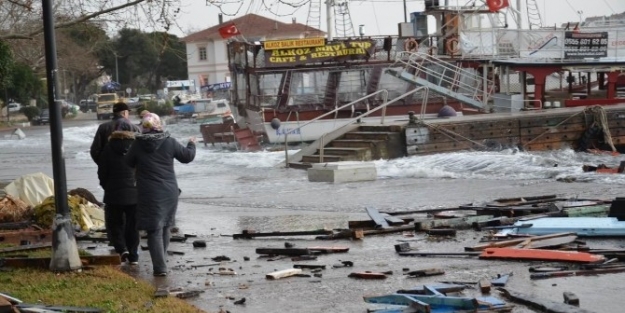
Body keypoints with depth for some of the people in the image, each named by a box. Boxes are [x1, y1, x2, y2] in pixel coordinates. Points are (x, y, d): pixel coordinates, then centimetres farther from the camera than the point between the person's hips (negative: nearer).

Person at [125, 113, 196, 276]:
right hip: (169, 192, 3)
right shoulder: (169, 142, -4)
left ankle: (160, 267, -9)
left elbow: (129, 163, 6)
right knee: (165, 227, 20)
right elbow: (187, 156, 4)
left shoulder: (138, 145, -8)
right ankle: (161, 261, 32)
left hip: (149, 195, -3)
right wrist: (192, 145, 25)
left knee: (154, 230, -1)